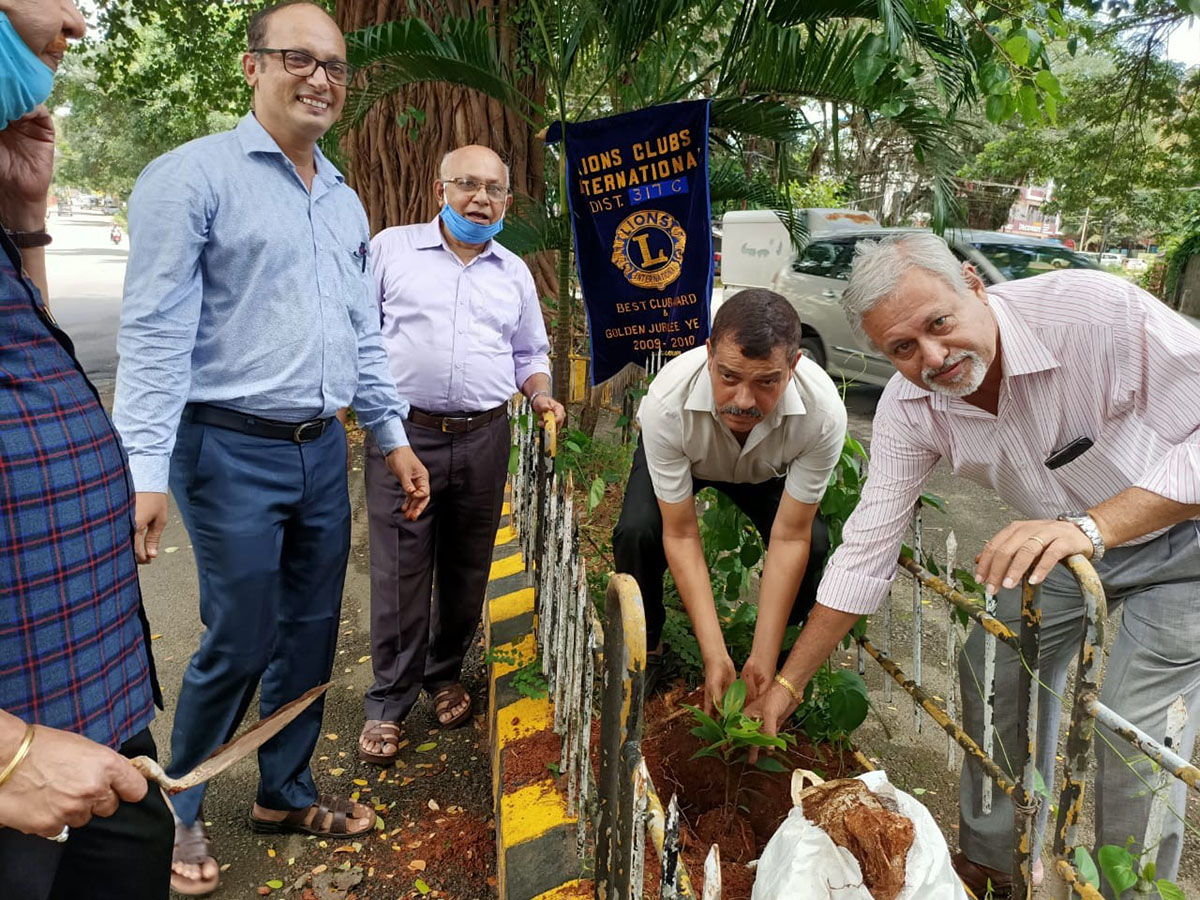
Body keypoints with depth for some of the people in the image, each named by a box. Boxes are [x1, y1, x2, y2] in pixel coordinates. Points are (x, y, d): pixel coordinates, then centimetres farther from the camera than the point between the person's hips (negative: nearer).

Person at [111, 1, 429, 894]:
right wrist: (144, 470, -19)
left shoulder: (346, 202, 14)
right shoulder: (193, 175, -7)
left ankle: (287, 792, 33)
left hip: (324, 450, 7)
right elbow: (155, 331, -13)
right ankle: (175, 812, 27)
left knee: (313, 632, 13)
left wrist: (393, 436, 15)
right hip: (232, 450, -6)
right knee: (240, 644, 1)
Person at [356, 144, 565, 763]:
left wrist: (540, 394, 2)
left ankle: (445, 675, 32)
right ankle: (388, 702, 13)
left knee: (466, 571, 12)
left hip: (484, 440, 3)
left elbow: (529, 353, 22)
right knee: (399, 574, -2)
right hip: (403, 434, -3)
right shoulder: (391, 249, 6)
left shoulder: (514, 272, 15)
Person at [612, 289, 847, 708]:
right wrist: (714, 655, -35)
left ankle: (779, 649, 7)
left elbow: (789, 538, -30)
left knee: (813, 545, -24)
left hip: (766, 469, 1)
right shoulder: (666, 402, -41)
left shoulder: (823, 412, -38)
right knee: (636, 532, -28)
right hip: (682, 457, -1)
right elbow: (681, 536, -32)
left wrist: (763, 657, -30)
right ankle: (646, 645, 2)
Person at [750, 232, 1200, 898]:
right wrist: (786, 683, -13)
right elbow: (866, 552, -15)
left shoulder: (1097, 311, -36)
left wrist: (1093, 525, -46)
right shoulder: (908, 408, -20)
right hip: (1067, 536, 5)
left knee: (1136, 731, -10)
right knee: (994, 672, 5)